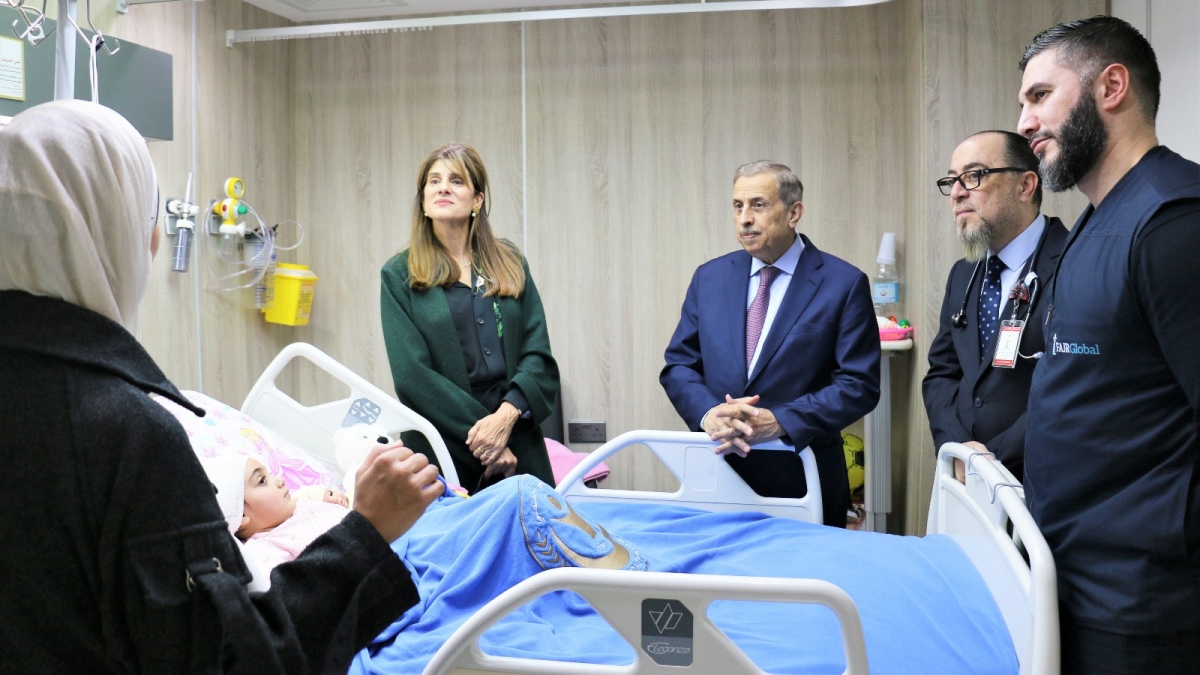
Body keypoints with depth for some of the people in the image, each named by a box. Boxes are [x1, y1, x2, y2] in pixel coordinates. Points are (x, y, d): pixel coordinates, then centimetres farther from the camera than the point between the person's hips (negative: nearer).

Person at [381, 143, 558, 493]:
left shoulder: (510, 264, 11)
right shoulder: (399, 275, 3)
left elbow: (538, 354, 3)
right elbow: (411, 375, -6)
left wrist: (507, 415, -14)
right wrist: (479, 437, -14)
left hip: (519, 450, 3)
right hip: (441, 455, -2)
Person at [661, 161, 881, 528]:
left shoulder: (844, 284, -6)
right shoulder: (710, 277, 6)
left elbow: (860, 384, -10)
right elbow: (678, 365, 6)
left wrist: (779, 422, -21)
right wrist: (708, 414, -14)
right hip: (718, 475, 3)